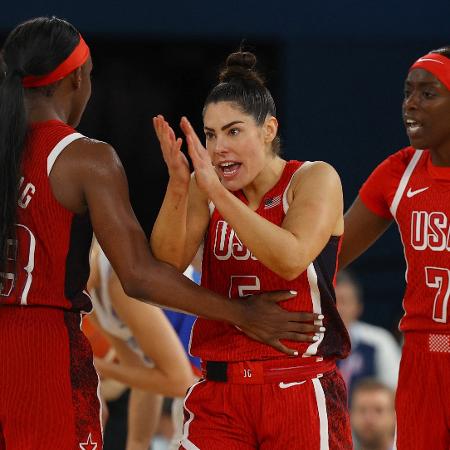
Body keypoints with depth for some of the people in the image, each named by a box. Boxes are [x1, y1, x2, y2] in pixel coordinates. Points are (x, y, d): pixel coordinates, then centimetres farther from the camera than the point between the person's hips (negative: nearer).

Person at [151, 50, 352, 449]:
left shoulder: (315, 179, -3)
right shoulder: (206, 189, 8)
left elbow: (290, 260, -21)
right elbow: (167, 265, -5)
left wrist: (217, 191, -25)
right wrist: (178, 187, -19)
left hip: (299, 390, -3)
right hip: (219, 393, 3)